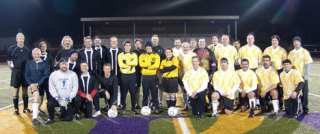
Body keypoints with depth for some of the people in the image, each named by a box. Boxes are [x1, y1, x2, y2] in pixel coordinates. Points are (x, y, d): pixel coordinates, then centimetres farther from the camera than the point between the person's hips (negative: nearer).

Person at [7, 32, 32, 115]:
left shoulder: (27, 50, 6)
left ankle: (25, 108, 18)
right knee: (16, 90, 1)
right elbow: (8, 60, 6)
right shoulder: (11, 49, -2)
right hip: (16, 72, -3)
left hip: (26, 72, 3)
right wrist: (12, 67, -3)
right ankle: (16, 109, 10)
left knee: (25, 90, 8)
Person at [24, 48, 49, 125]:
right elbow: (26, 75, 3)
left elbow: (46, 75, -5)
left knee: (40, 101, 11)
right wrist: (30, 83, -13)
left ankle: (35, 110, 48)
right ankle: (34, 118, -36)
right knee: (36, 94, -31)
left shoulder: (44, 64, 2)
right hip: (32, 83, -2)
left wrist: (38, 83, -16)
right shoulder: (29, 63, 4)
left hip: (41, 84, 2)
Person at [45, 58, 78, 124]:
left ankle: (63, 111, 29)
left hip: (68, 100, 0)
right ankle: (51, 118, -3)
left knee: (68, 118, -7)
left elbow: (75, 88, -5)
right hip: (57, 98, 0)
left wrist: (68, 99, -13)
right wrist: (58, 99, -15)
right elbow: (51, 88, -4)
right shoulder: (53, 74, -1)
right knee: (49, 104, -32)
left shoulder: (73, 74, -2)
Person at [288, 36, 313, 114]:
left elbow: (308, 64, -6)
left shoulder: (305, 52, -1)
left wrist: (306, 76, -13)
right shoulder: (291, 53, 10)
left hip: (302, 76, -3)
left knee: (304, 92, 1)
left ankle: (305, 108, 10)